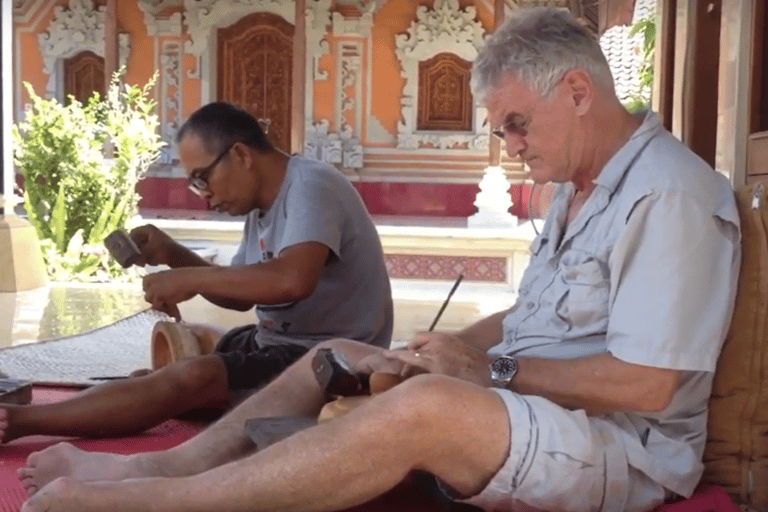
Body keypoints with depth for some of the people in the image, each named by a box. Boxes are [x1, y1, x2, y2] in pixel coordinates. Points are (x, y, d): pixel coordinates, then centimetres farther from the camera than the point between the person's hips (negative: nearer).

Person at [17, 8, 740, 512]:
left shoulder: (668, 195, -16)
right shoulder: (578, 189, 16)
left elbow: (647, 385, -22)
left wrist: (491, 368, -15)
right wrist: (450, 350, 1)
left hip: (622, 449, -10)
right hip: (516, 406, 10)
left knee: (426, 402, -36)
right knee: (338, 357, 9)